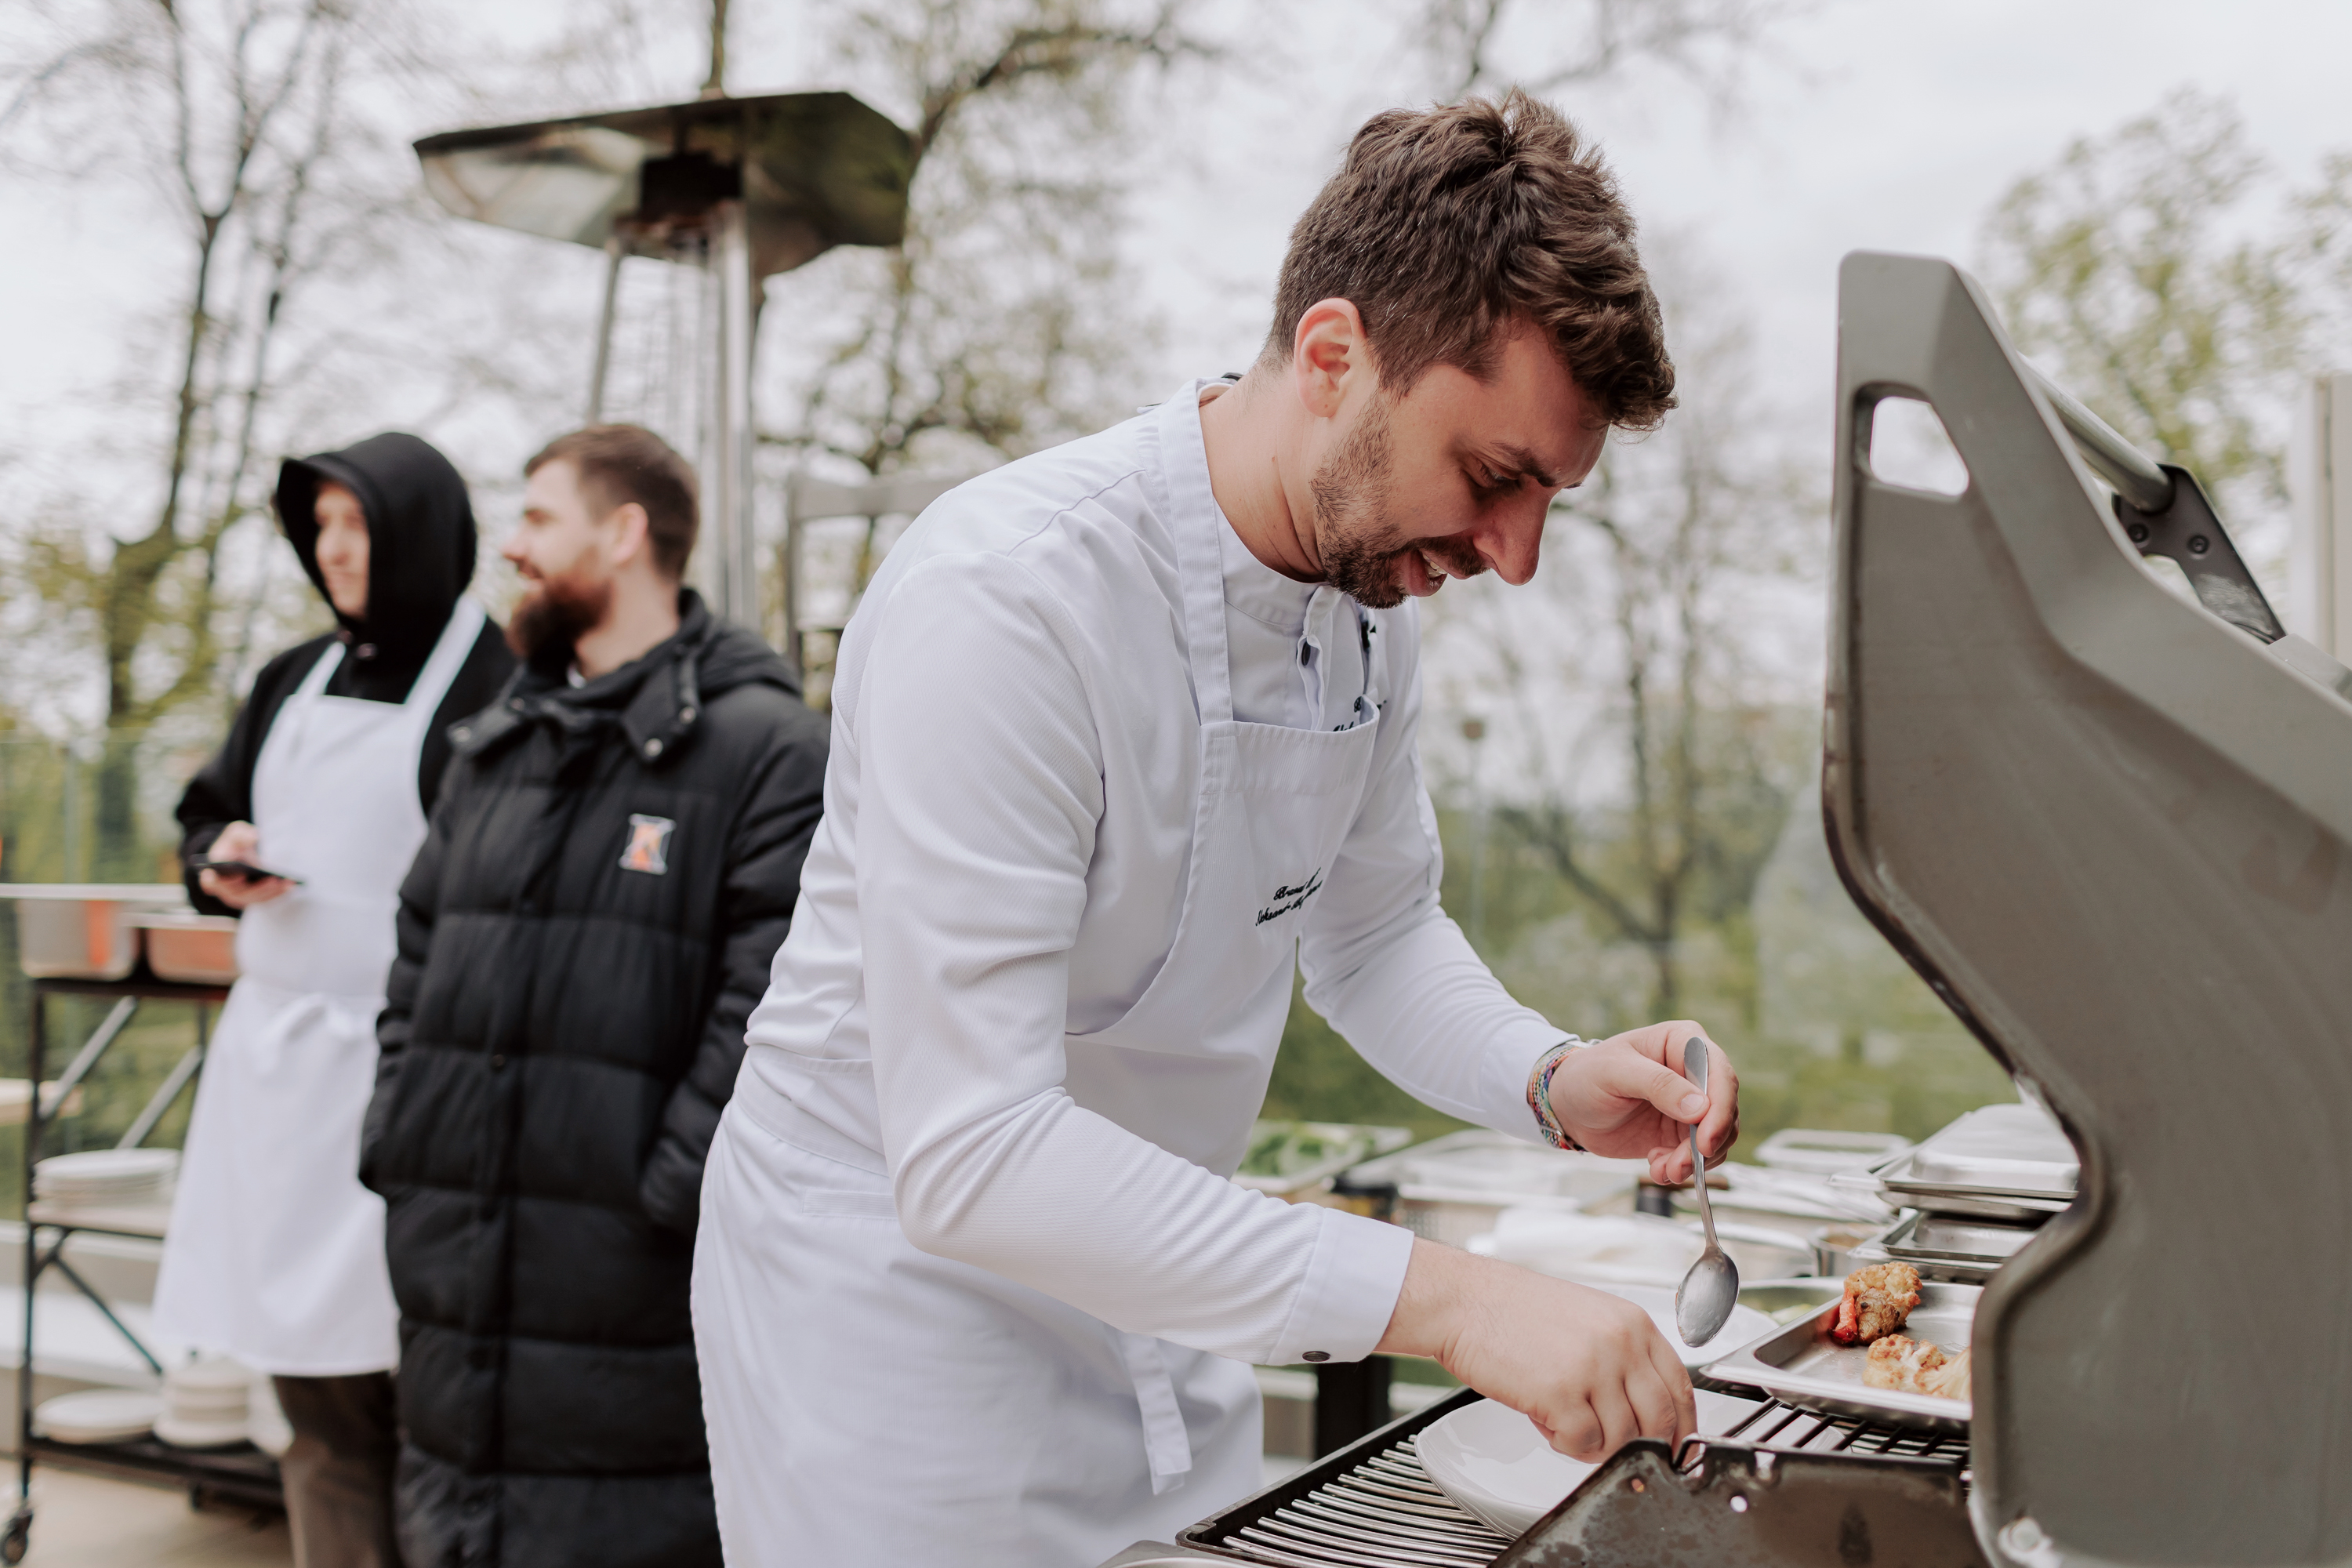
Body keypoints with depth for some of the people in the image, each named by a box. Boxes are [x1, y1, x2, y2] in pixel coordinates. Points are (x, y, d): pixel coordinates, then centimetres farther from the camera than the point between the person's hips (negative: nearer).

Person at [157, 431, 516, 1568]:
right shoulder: (294, 681, 15)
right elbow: (206, 814, 24)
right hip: (274, 1055, 7)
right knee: (310, 1385, 13)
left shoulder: (496, 685, -7)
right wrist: (219, 864, 3)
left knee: (406, 1378, -3)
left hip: (399, 1074, -7)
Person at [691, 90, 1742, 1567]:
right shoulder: (1004, 599, -29)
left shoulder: (1371, 588, -4)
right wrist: (1441, 1295, -36)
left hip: (1156, 1311, 7)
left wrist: (1556, 1081, -10)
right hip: (901, 1303, -7)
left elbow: (1377, 931, 10)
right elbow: (968, 1154, -33)